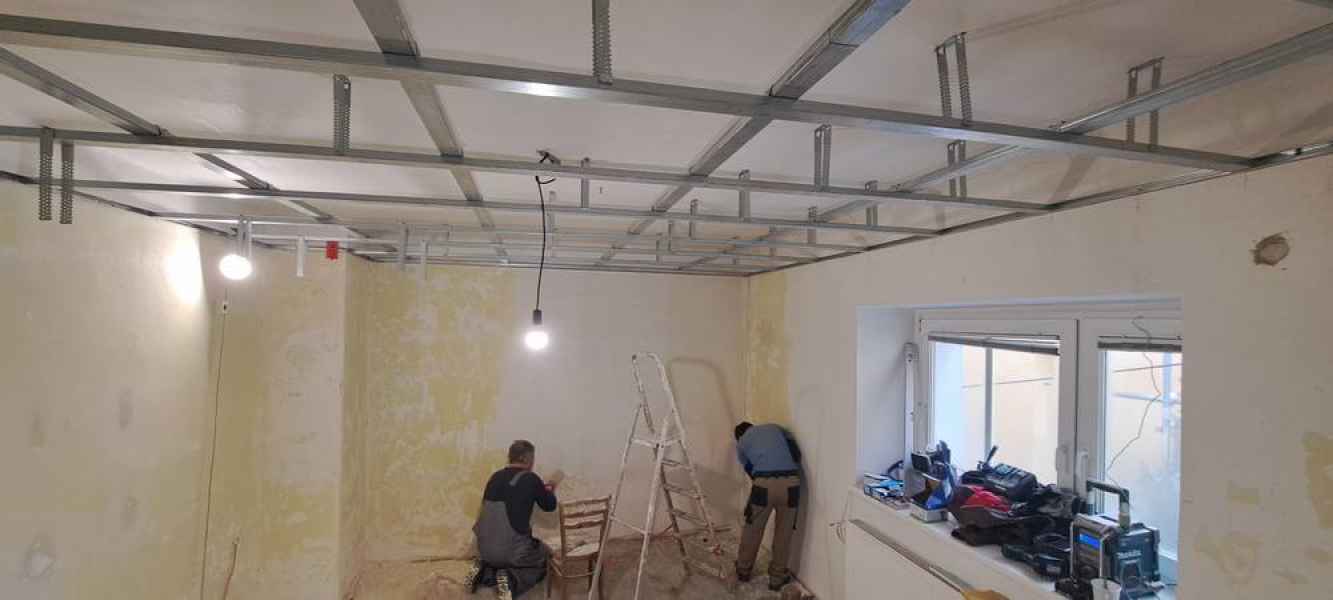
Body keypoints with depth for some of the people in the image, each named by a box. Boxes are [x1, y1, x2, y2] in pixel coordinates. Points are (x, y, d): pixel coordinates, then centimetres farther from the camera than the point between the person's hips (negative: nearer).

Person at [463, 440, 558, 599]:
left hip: (485, 549, 6)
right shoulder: (531, 479, -11)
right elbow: (550, 506, 4)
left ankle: (482, 571, 8)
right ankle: (511, 580, -4)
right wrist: (550, 491, 26)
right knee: (544, 558, 21)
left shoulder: (496, 477, 5)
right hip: (512, 550, -6)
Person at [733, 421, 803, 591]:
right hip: (791, 484, 1)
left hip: (764, 484, -1)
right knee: (784, 533, 19)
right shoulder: (775, 427, 26)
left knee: (753, 530, 21)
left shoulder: (741, 443, 22)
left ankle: (743, 570, 39)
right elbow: (797, 453, 14)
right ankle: (777, 577, 31)